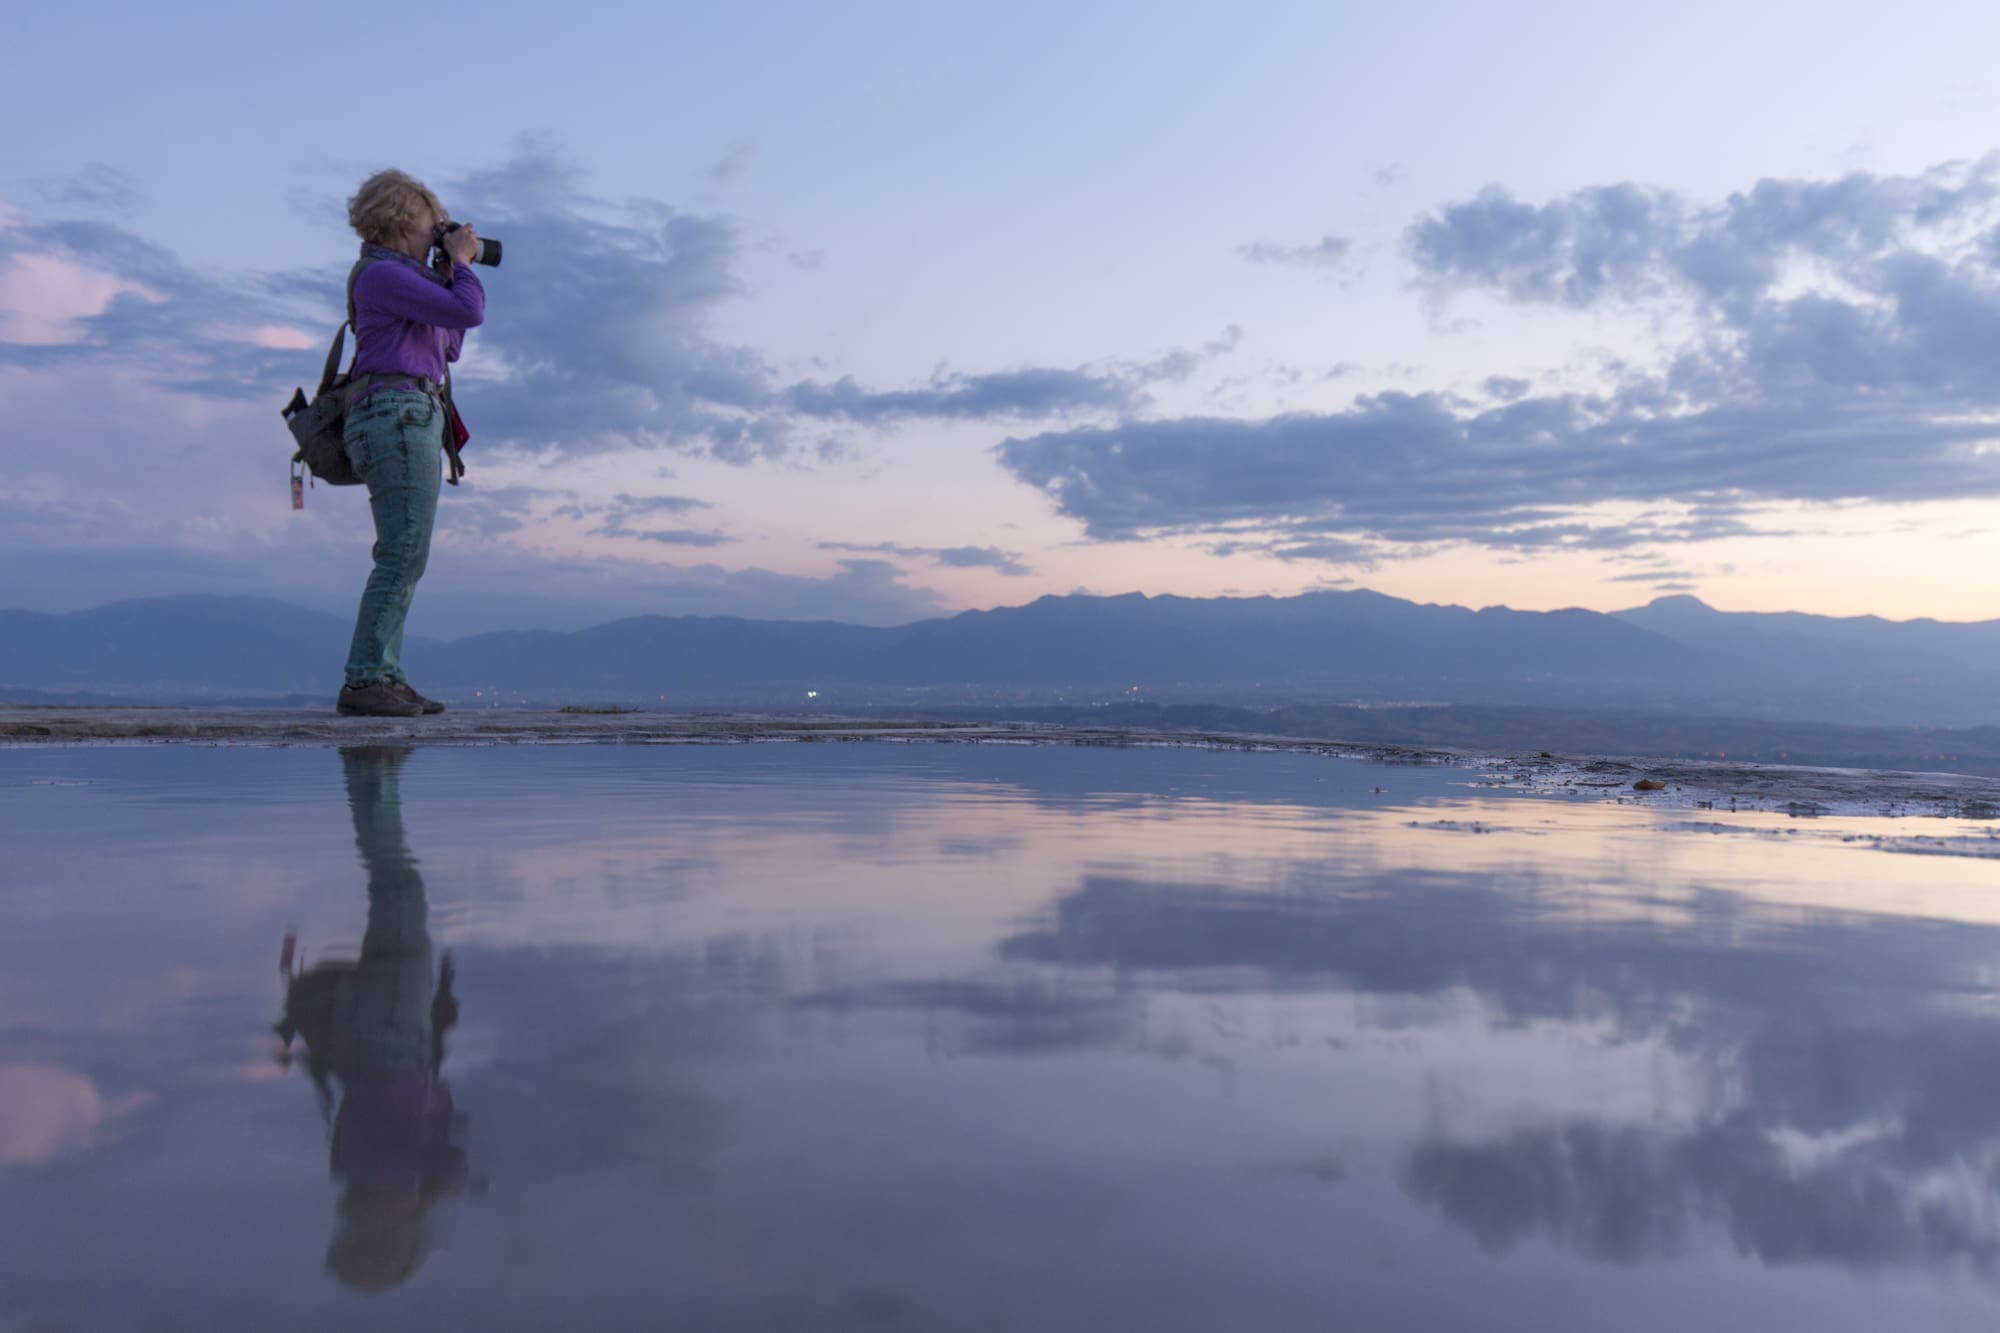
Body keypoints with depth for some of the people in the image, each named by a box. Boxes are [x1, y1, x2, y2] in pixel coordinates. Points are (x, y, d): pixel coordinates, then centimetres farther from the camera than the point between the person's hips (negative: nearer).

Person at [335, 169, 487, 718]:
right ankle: (363, 682, -16)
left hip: (412, 421, 11)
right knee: (404, 554, -15)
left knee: (404, 557, 8)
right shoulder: (382, 273, -6)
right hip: (397, 411, -11)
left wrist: (455, 273, 23)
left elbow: (450, 348, 27)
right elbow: (470, 313, -14)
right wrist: (460, 263, 4)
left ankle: (386, 677, 9)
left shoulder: (399, 277, 25)